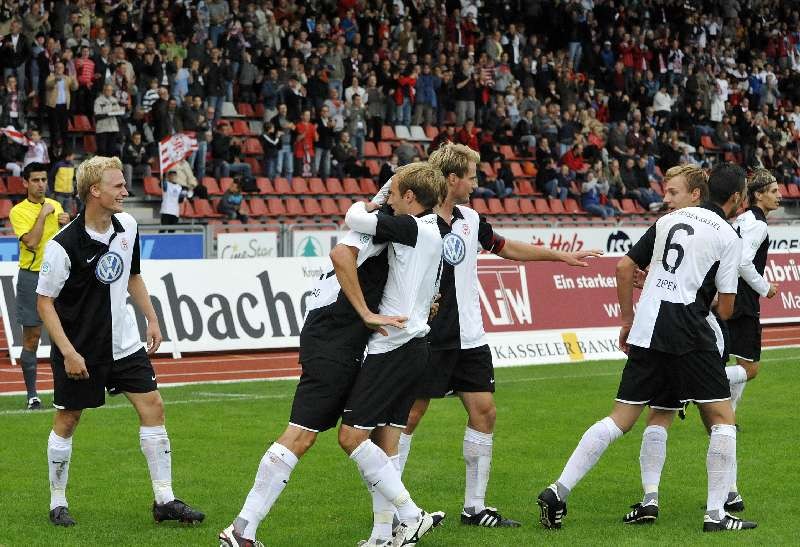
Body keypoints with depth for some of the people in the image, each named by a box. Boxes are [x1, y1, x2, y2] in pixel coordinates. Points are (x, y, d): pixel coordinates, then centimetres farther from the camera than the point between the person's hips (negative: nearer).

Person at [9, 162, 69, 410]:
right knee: (31, 338, -1)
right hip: (31, 276, -4)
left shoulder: (55, 206, 10)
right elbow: (32, 242, -19)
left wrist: (66, 225, -2)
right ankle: (32, 395, 5)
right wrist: (43, 214, -15)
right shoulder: (18, 211, -6)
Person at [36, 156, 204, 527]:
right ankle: (58, 503, 20)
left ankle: (164, 500, 3)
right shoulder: (63, 245, -20)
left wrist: (151, 319, 12)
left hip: (123, 341, 5)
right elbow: (45, 302, -14)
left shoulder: (127, 226, -1)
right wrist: (68, 352, -19)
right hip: (79, 348, -5)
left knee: (152, 406, -2)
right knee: (67, 420, 5)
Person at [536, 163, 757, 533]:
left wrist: (627, 321, 20)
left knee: (620, 420, 9)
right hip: (690, 334, -5)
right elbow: (725, 309, 0)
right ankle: (715, 514, 1)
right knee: (723, 420, 6)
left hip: (646, 332, 5)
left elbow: (624, 267, 13)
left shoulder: (670, 219, 15)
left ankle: (558, 492, 1)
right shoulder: (728, 236, 0)